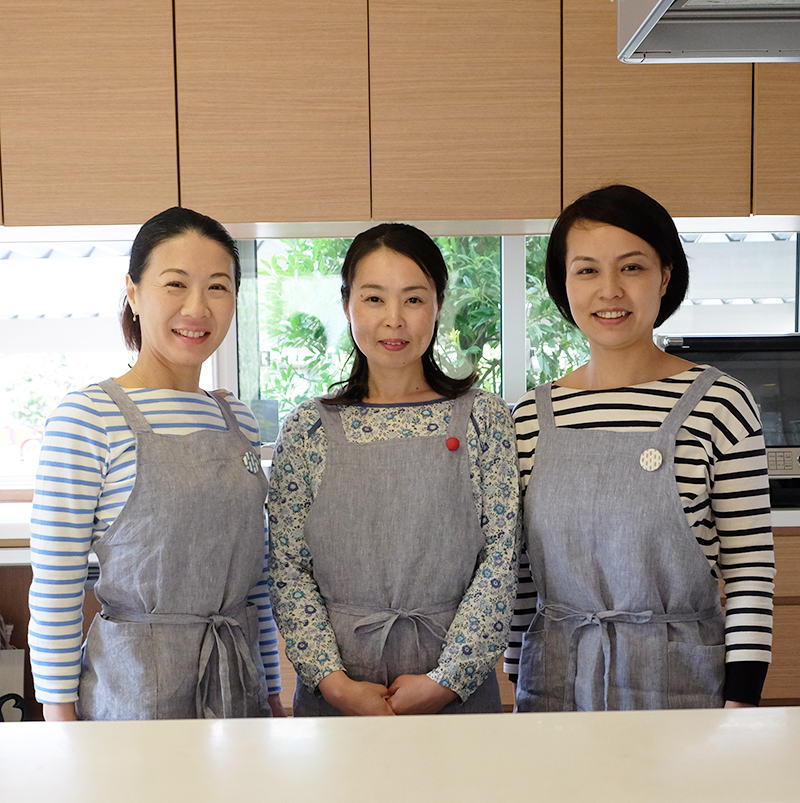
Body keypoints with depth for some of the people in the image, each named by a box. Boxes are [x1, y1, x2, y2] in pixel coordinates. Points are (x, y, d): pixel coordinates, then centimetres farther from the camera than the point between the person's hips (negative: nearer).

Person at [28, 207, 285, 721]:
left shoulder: (240, 421, 5)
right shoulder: (86, 418, -12)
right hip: (133, 689, -5)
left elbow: (257, 574, 9)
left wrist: (272, 693, 11)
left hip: (241, 682, 5)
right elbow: (54, 592, -11)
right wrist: (61, 717, -10)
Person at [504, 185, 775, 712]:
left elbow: (750, 573, -6)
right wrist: (520, 686, 9)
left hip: (677, 681, -2)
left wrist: (741, 707, -8)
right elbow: (521, 575, 7)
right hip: (553, 682, 3)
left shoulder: (720, 404, -9)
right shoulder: (533, 418, 0)